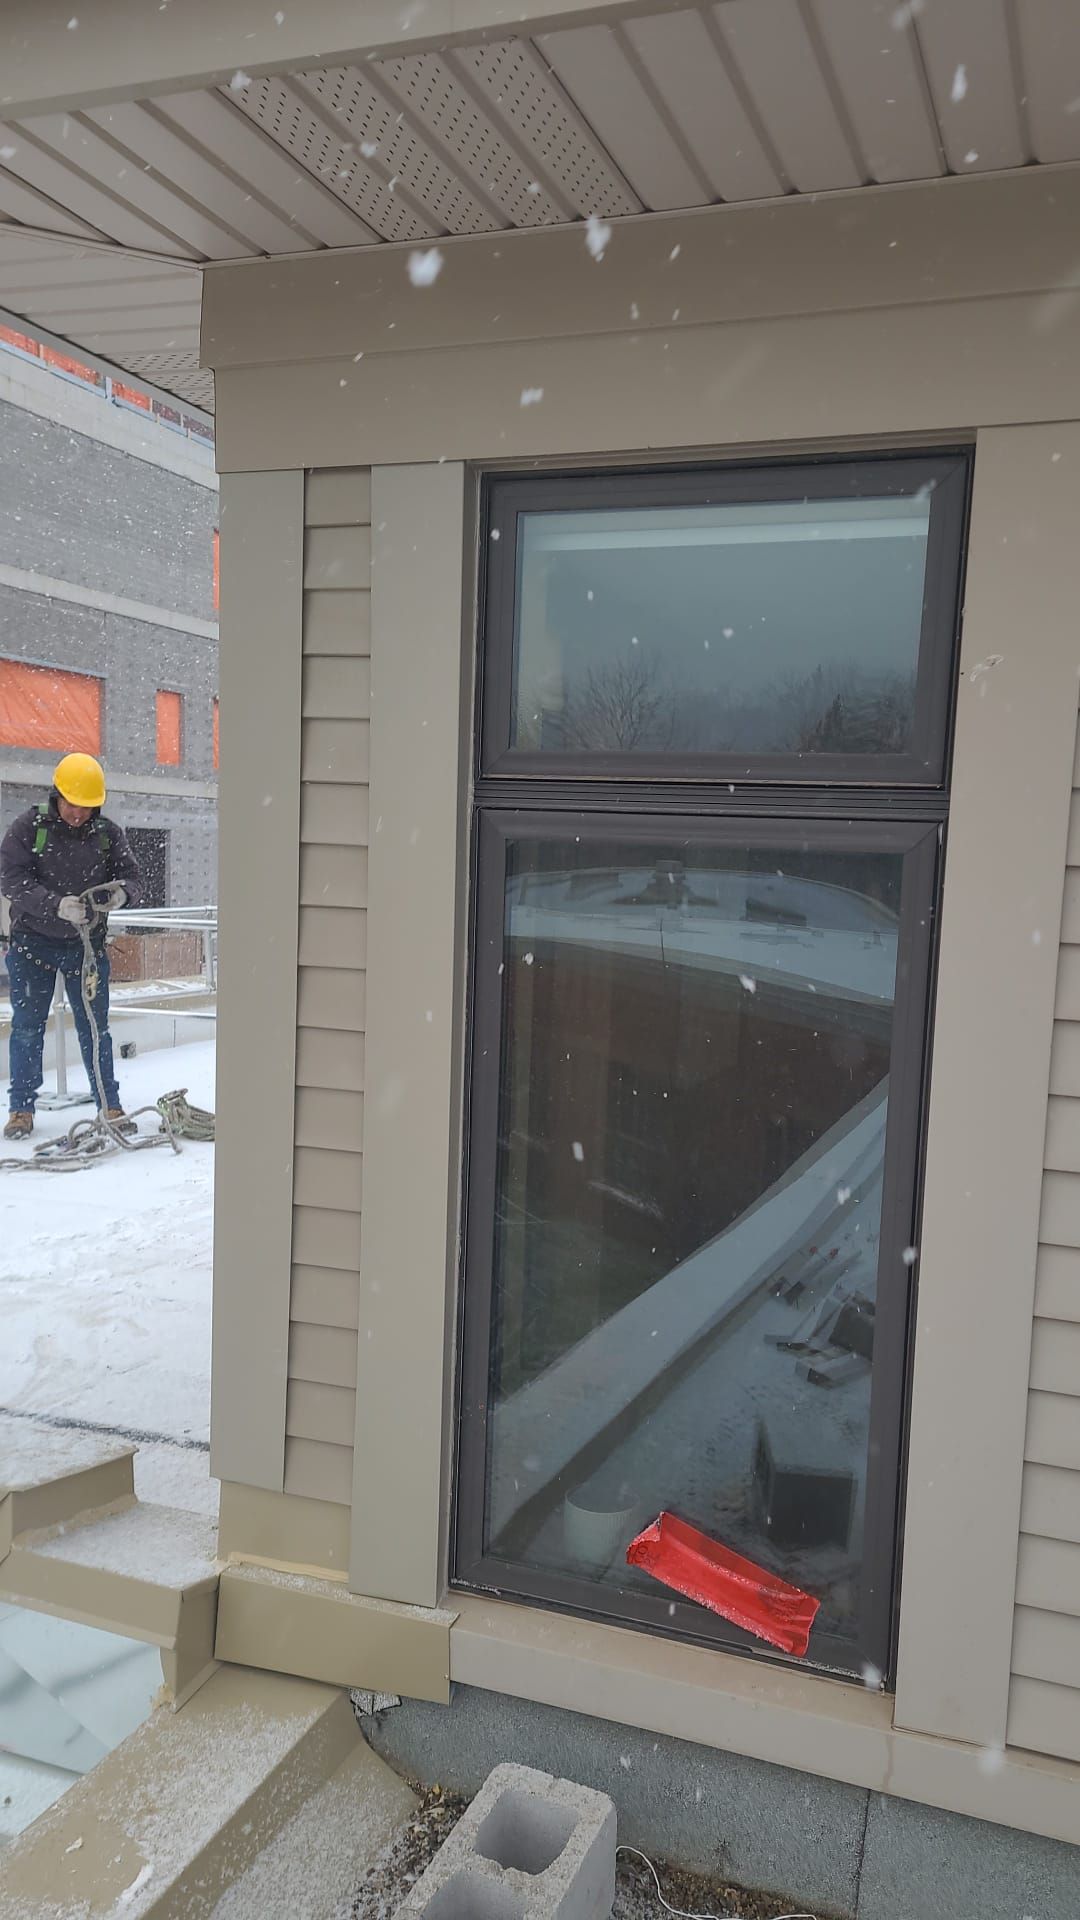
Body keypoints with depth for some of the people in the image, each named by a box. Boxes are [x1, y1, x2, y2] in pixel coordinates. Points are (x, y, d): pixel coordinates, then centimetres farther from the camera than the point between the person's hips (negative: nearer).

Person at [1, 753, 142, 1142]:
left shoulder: (107, 833, -2)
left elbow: (133, 877, -3)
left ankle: (110, 1105, 17)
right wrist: (58, 904, -32)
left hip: (87, 945, 1)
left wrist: (122, 891, -29)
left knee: (95, 1028, 8)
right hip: (32, 942, -1)